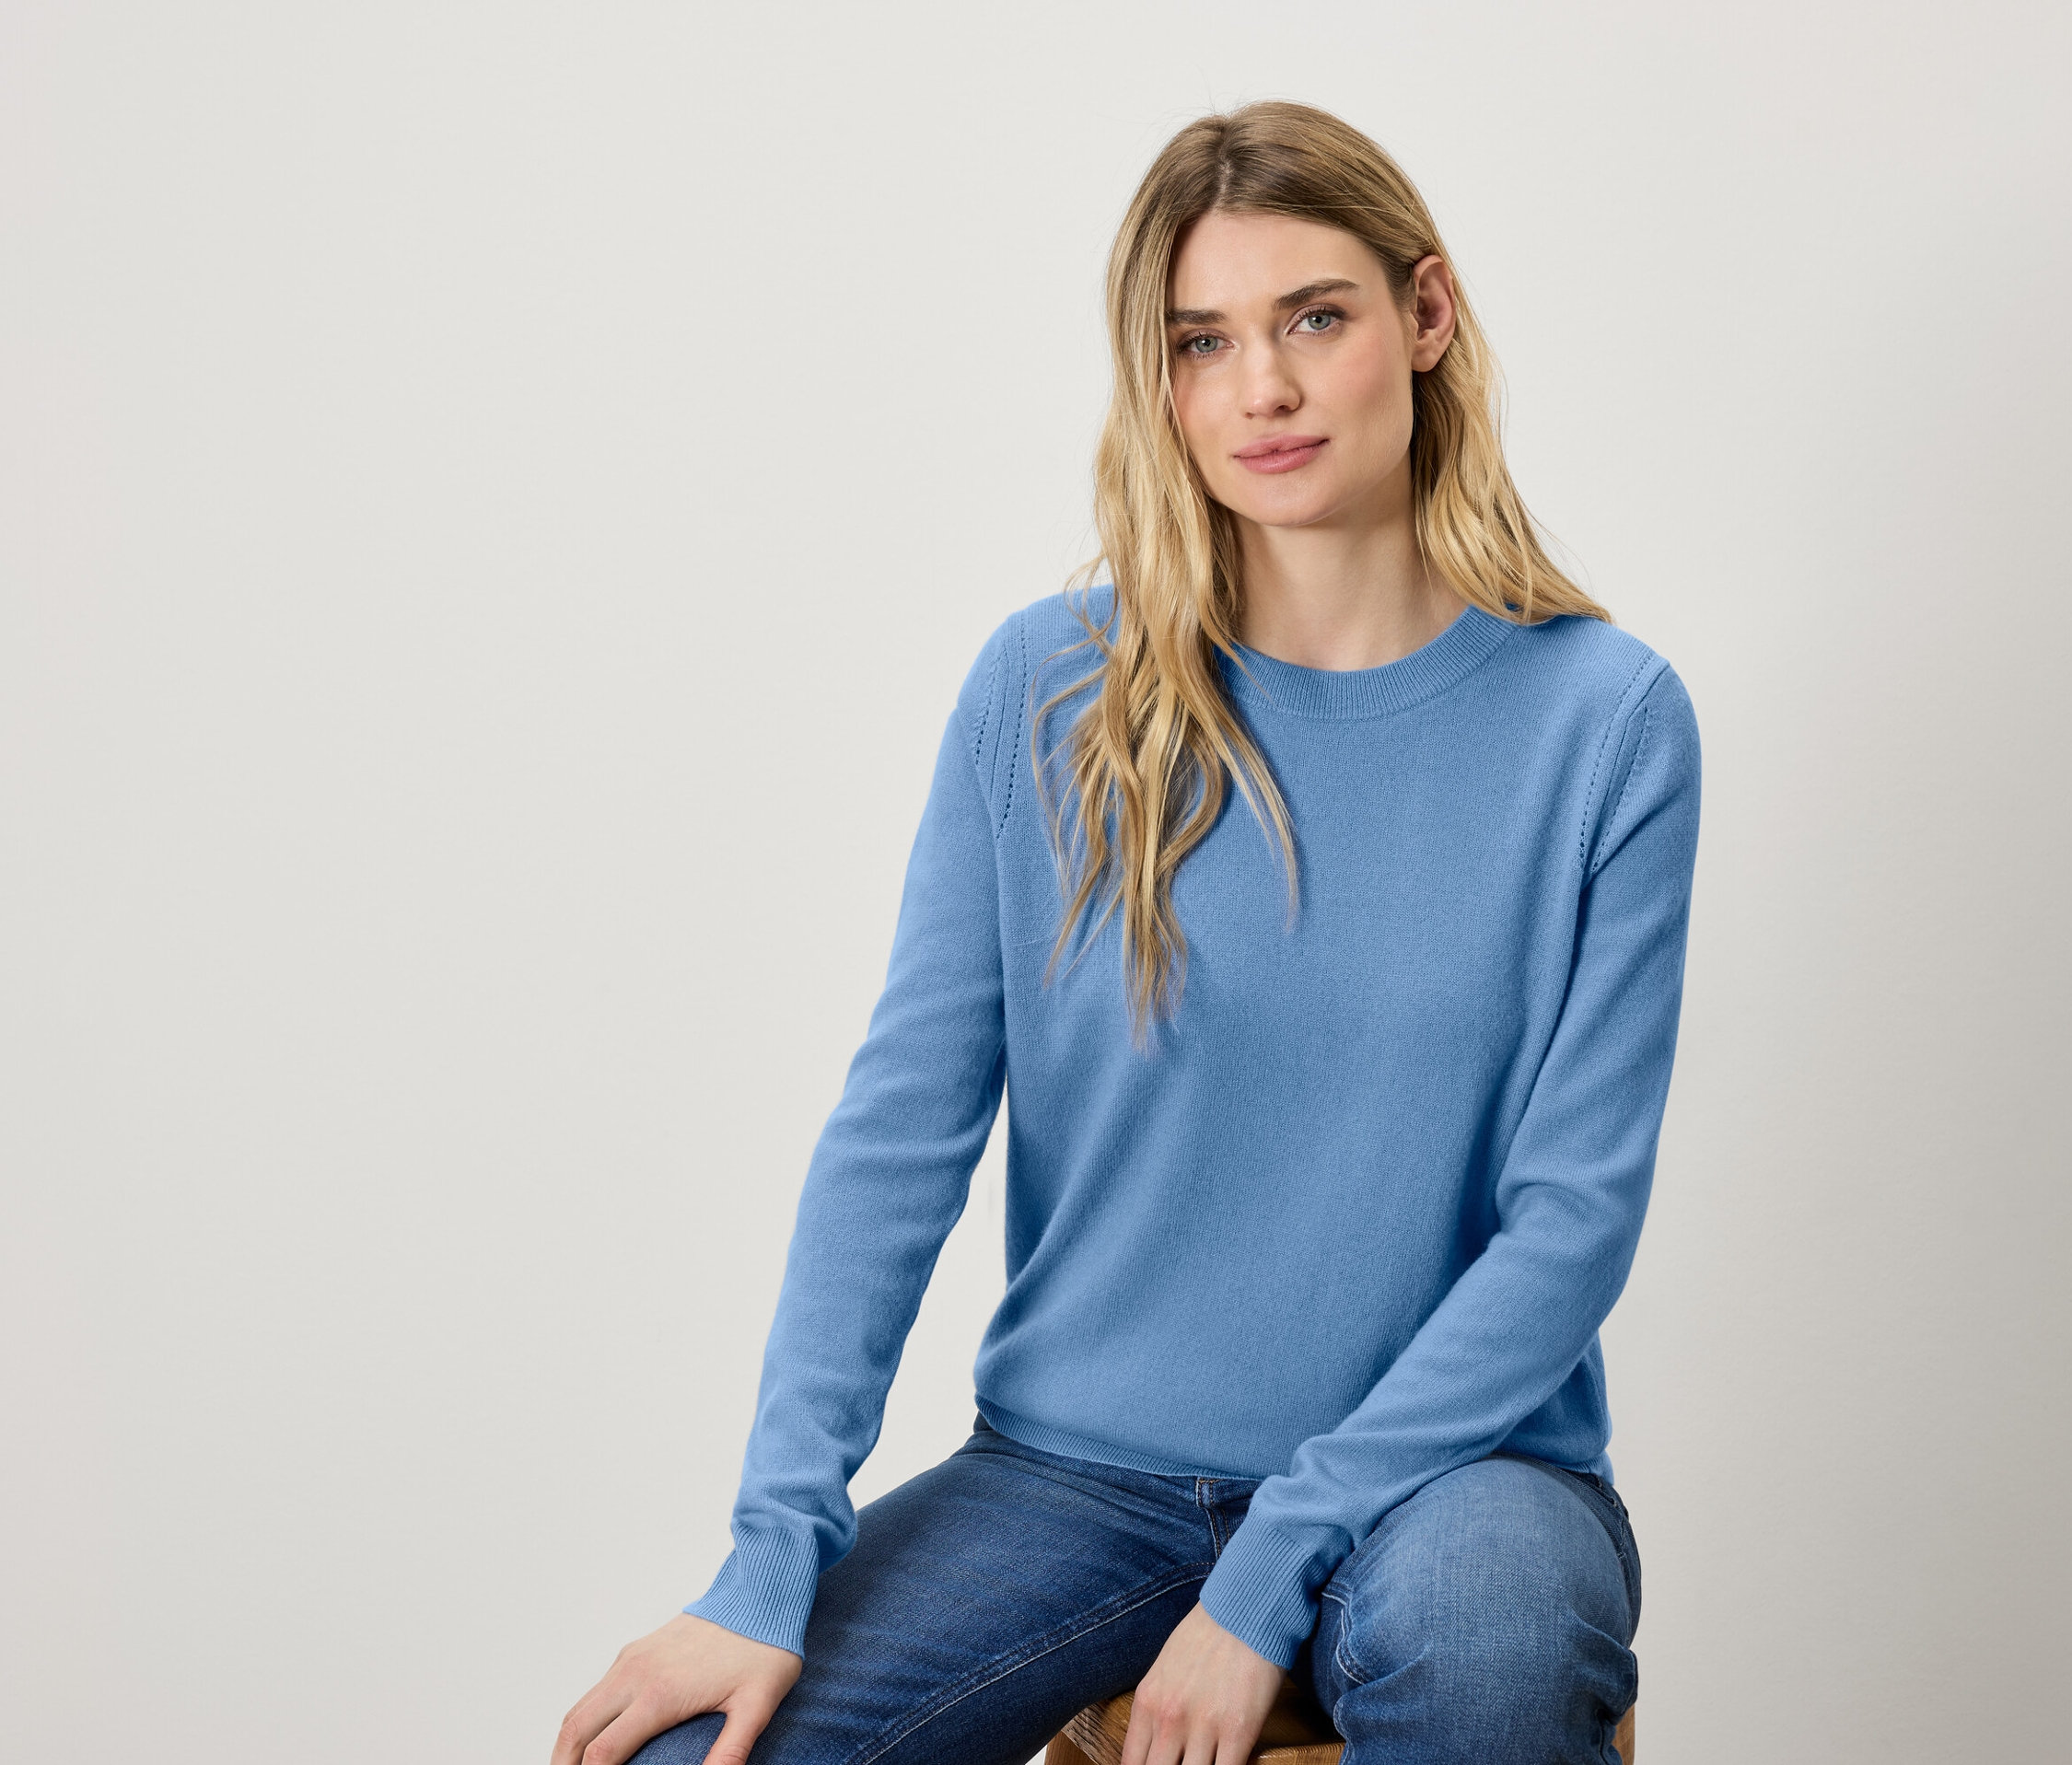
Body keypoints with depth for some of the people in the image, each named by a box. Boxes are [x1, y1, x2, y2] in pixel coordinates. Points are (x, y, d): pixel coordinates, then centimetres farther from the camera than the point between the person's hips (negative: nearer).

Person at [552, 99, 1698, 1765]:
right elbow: (901, 1126, -4)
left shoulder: (1601, 719, -6)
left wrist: (1274, 1571, -15)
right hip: (1086, 1465, 1)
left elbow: (1575, 1212, -8)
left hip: (1448, 1454, -1)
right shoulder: (1050, 690, -2)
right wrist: (774, 1559, -13)